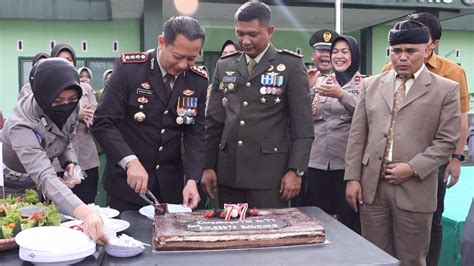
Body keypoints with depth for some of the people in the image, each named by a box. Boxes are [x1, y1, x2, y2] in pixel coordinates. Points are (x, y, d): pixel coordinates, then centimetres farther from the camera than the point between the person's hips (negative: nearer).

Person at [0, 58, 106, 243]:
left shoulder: (70, 109, -18)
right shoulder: (21, 126, -37)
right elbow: (44, 177, -50)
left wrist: (69, 162, -19)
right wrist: (83, 213, -66)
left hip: (35, 186, 5)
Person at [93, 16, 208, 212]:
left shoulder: (198, 81, -2)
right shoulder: (128, 68, -14)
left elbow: (195, 133, -2)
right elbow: (103, 123, -15)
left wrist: (192, 179, -15)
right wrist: (130, 161, -29)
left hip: (170, 182, 3)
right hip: (126, 179, -3)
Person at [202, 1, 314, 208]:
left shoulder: (291, 65, -2)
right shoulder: (224, 65, 10)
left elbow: (302, 125, -4)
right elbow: (213, 121, 11)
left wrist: (295, 170, -10)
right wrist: (208, 166, 7)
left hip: (270, 172, -3)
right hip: (228, 171, 4)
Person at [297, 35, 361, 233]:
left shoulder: (364, 84, 2)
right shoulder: (321, 81, 14)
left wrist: (341, 95, -26)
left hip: (347, 163, -3)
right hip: (316, 161, 4)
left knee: (349, 221, 3)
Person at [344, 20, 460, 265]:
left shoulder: (445, 89, 2)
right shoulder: (371, 85, 10)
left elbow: (447, 141, -3)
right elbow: (357, 136, 8)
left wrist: (412, 169, -13)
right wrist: (352, 178, 2)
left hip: (414, 189, -2)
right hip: (371, 186, 3)